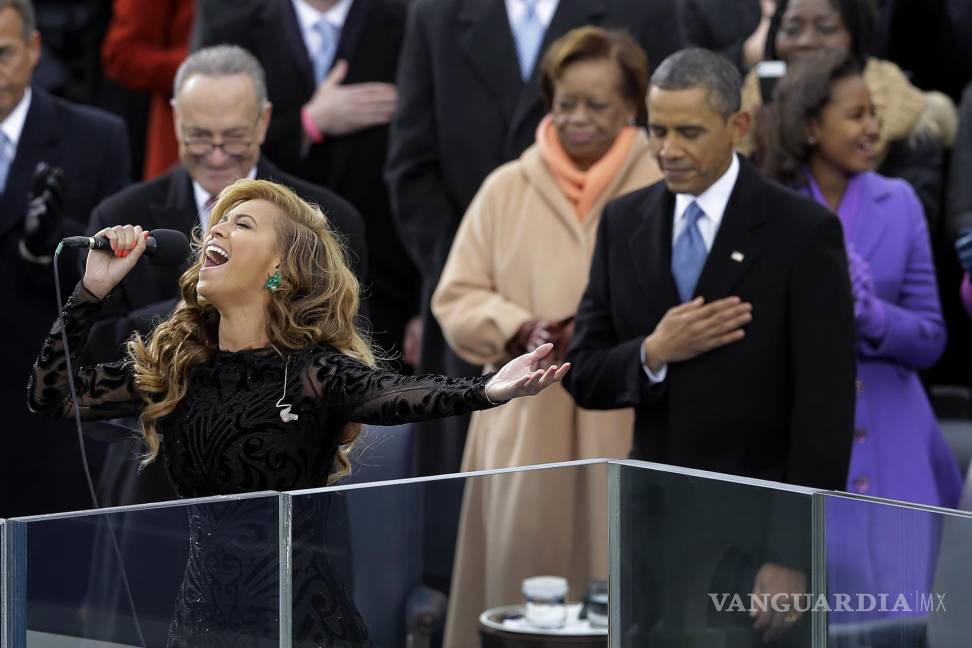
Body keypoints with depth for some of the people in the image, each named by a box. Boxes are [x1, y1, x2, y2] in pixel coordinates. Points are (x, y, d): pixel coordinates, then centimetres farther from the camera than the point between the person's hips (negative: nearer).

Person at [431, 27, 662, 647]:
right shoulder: (506, 188, 7)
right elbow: (457, 297, 7)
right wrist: (521, 331, -10)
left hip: (629, 426, -2)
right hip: (525, 421, 2)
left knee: (619, 575, -2)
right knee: (522, 575, 0)